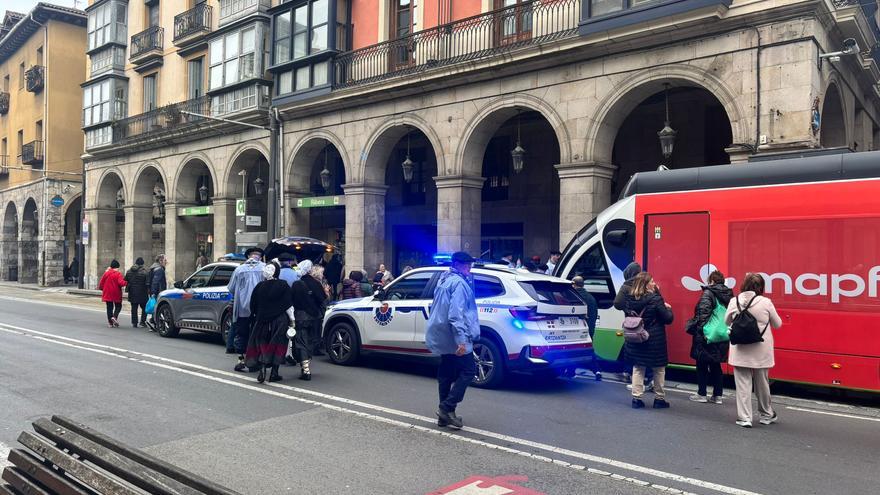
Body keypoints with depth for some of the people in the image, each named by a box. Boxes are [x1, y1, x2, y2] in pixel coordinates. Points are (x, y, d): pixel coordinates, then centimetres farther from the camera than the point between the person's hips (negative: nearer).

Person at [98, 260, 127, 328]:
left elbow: (101, 283, 6)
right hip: (116, 294, -3)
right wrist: (125, 282, -2)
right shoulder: (118, 274, -11)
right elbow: (121, 283, -22)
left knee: (109, 307, 9)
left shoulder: (106, 273, 2)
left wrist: (102, 289, 21)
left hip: (107, 293, 4)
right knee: (118, 306, 11)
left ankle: (110, 322, 8)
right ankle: (114, 317, -14)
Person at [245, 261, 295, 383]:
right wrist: (292, 319, -2)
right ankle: (274, 373, 6)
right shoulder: (283, 285, -7)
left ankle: (262, 368, -6)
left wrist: (255, 316, 19)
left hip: (262, 320, 2)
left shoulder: (259, 286, 0)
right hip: (280, 320, -2)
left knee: (262, 345, 12)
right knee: (278, 346, 5)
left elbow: (253, 306, 6)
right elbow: (289, 305, -7)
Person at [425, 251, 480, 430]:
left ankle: (445, 414, 18)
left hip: (441, 336, 10)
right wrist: (461, 340, -28)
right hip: (453, 337, -10)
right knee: (468, 371, -2)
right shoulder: (459, 283, -15)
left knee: (446, 373, 13)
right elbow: (456, 314, -24)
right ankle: (447, 407, -5)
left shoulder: (444, 280, 15)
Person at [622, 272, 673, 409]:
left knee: (637, 369, 12)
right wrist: (668, 308, 8)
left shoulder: (629, 299, -3)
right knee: (659, 370, 11)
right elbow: (668, 319, -12)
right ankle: (659, 399, 19)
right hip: (655, 341, -4)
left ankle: (636, 398, 11)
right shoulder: (655, 299, -17)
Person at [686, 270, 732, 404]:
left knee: (702, 365, 5)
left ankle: (701, 394, 11)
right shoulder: (729, 295, 8)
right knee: (715, 365, 14)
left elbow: (703, 313, -21)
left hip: (706, 336, -6)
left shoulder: (708, 293, -12)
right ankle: (717, 395, 16)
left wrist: (698, 329, -16)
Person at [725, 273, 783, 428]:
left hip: (740, 351, 0)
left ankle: (744, 418, 4)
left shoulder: (734, 301, -7)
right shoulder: (766, 302, -11)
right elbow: (777, 324, 3)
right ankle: (766, 414, 34)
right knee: (762, 384, 17)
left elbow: (727, 321, 8)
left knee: (743, 385, 5)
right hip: (761, 352, 1)